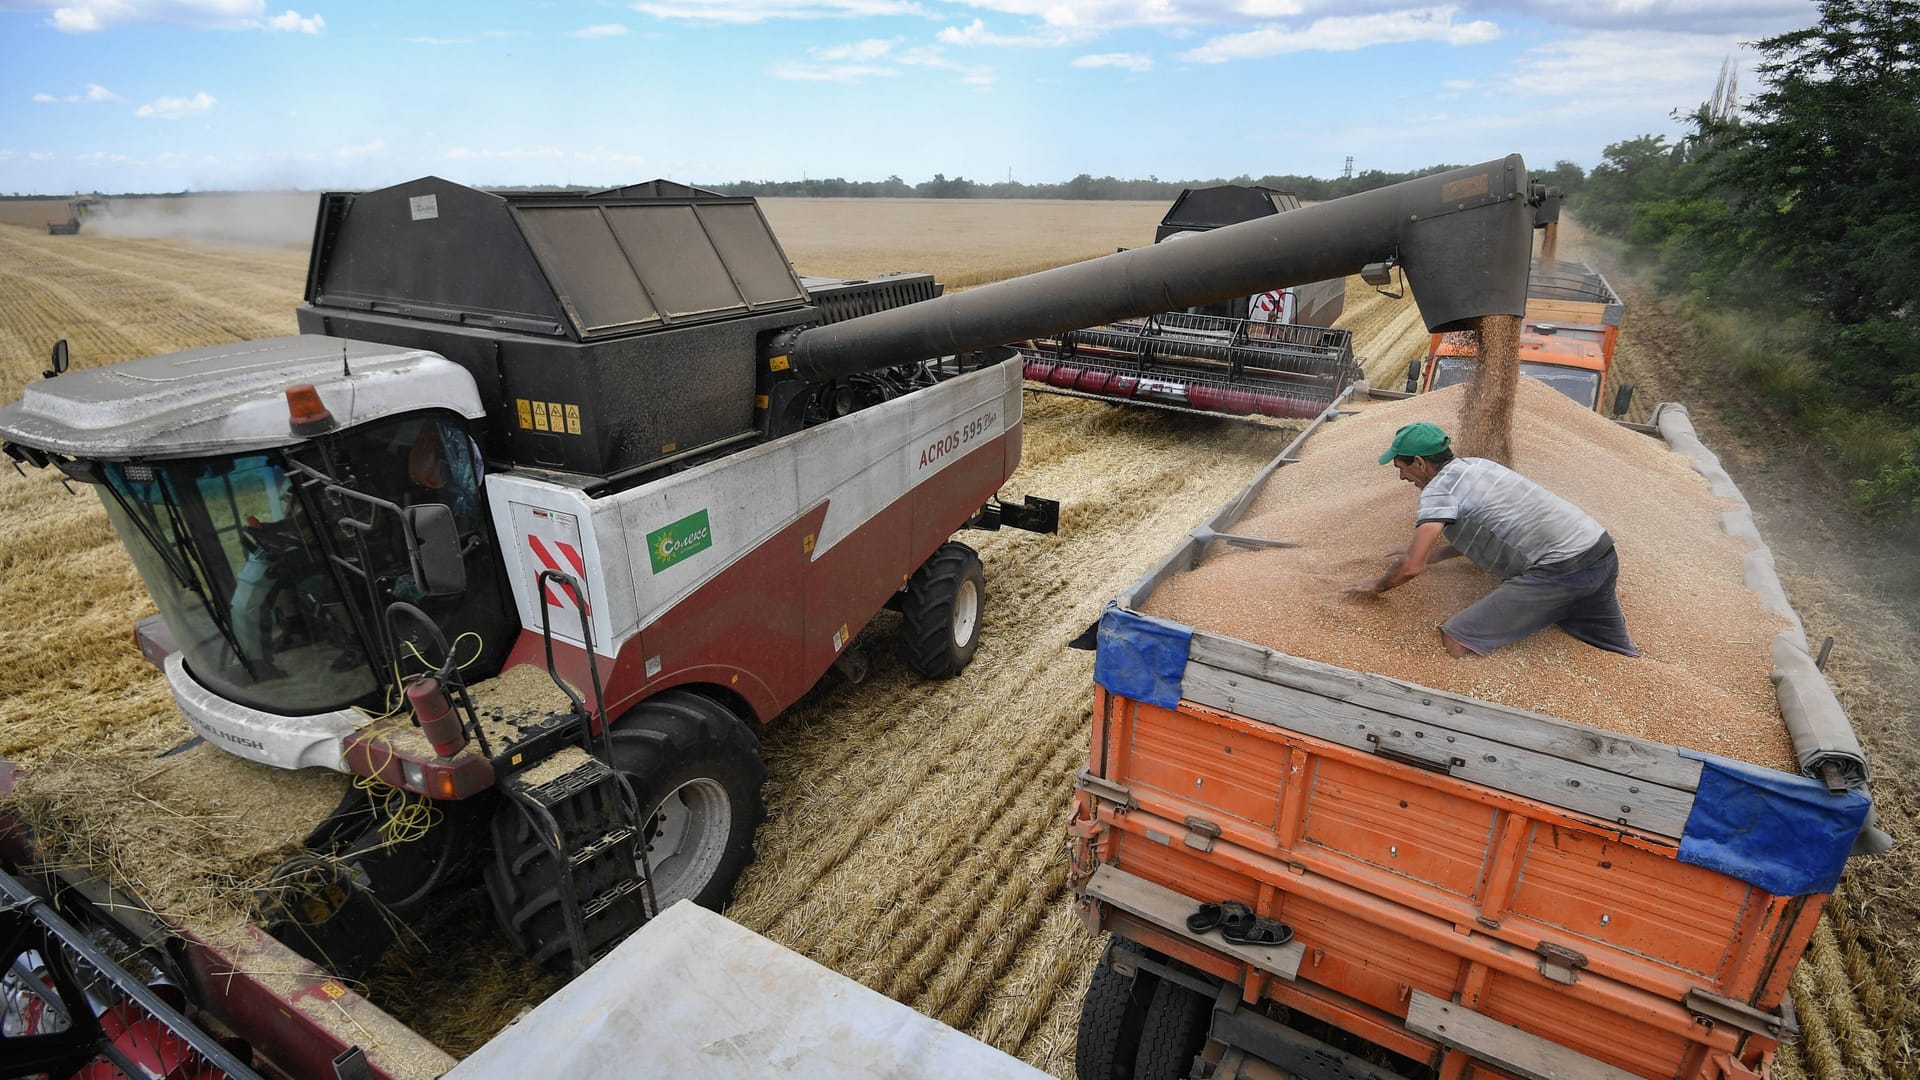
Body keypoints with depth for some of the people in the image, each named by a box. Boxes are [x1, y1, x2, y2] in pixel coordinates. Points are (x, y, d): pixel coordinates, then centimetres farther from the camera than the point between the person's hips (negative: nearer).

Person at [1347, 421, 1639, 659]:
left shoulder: (1439, 487, -8)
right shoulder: (1473, 465, 18)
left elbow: (1412, 567, -15)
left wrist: (1377, 587, 4)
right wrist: (1431, 557, 35)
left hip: (1562, 570, -9)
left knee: (1454, 644, -14)